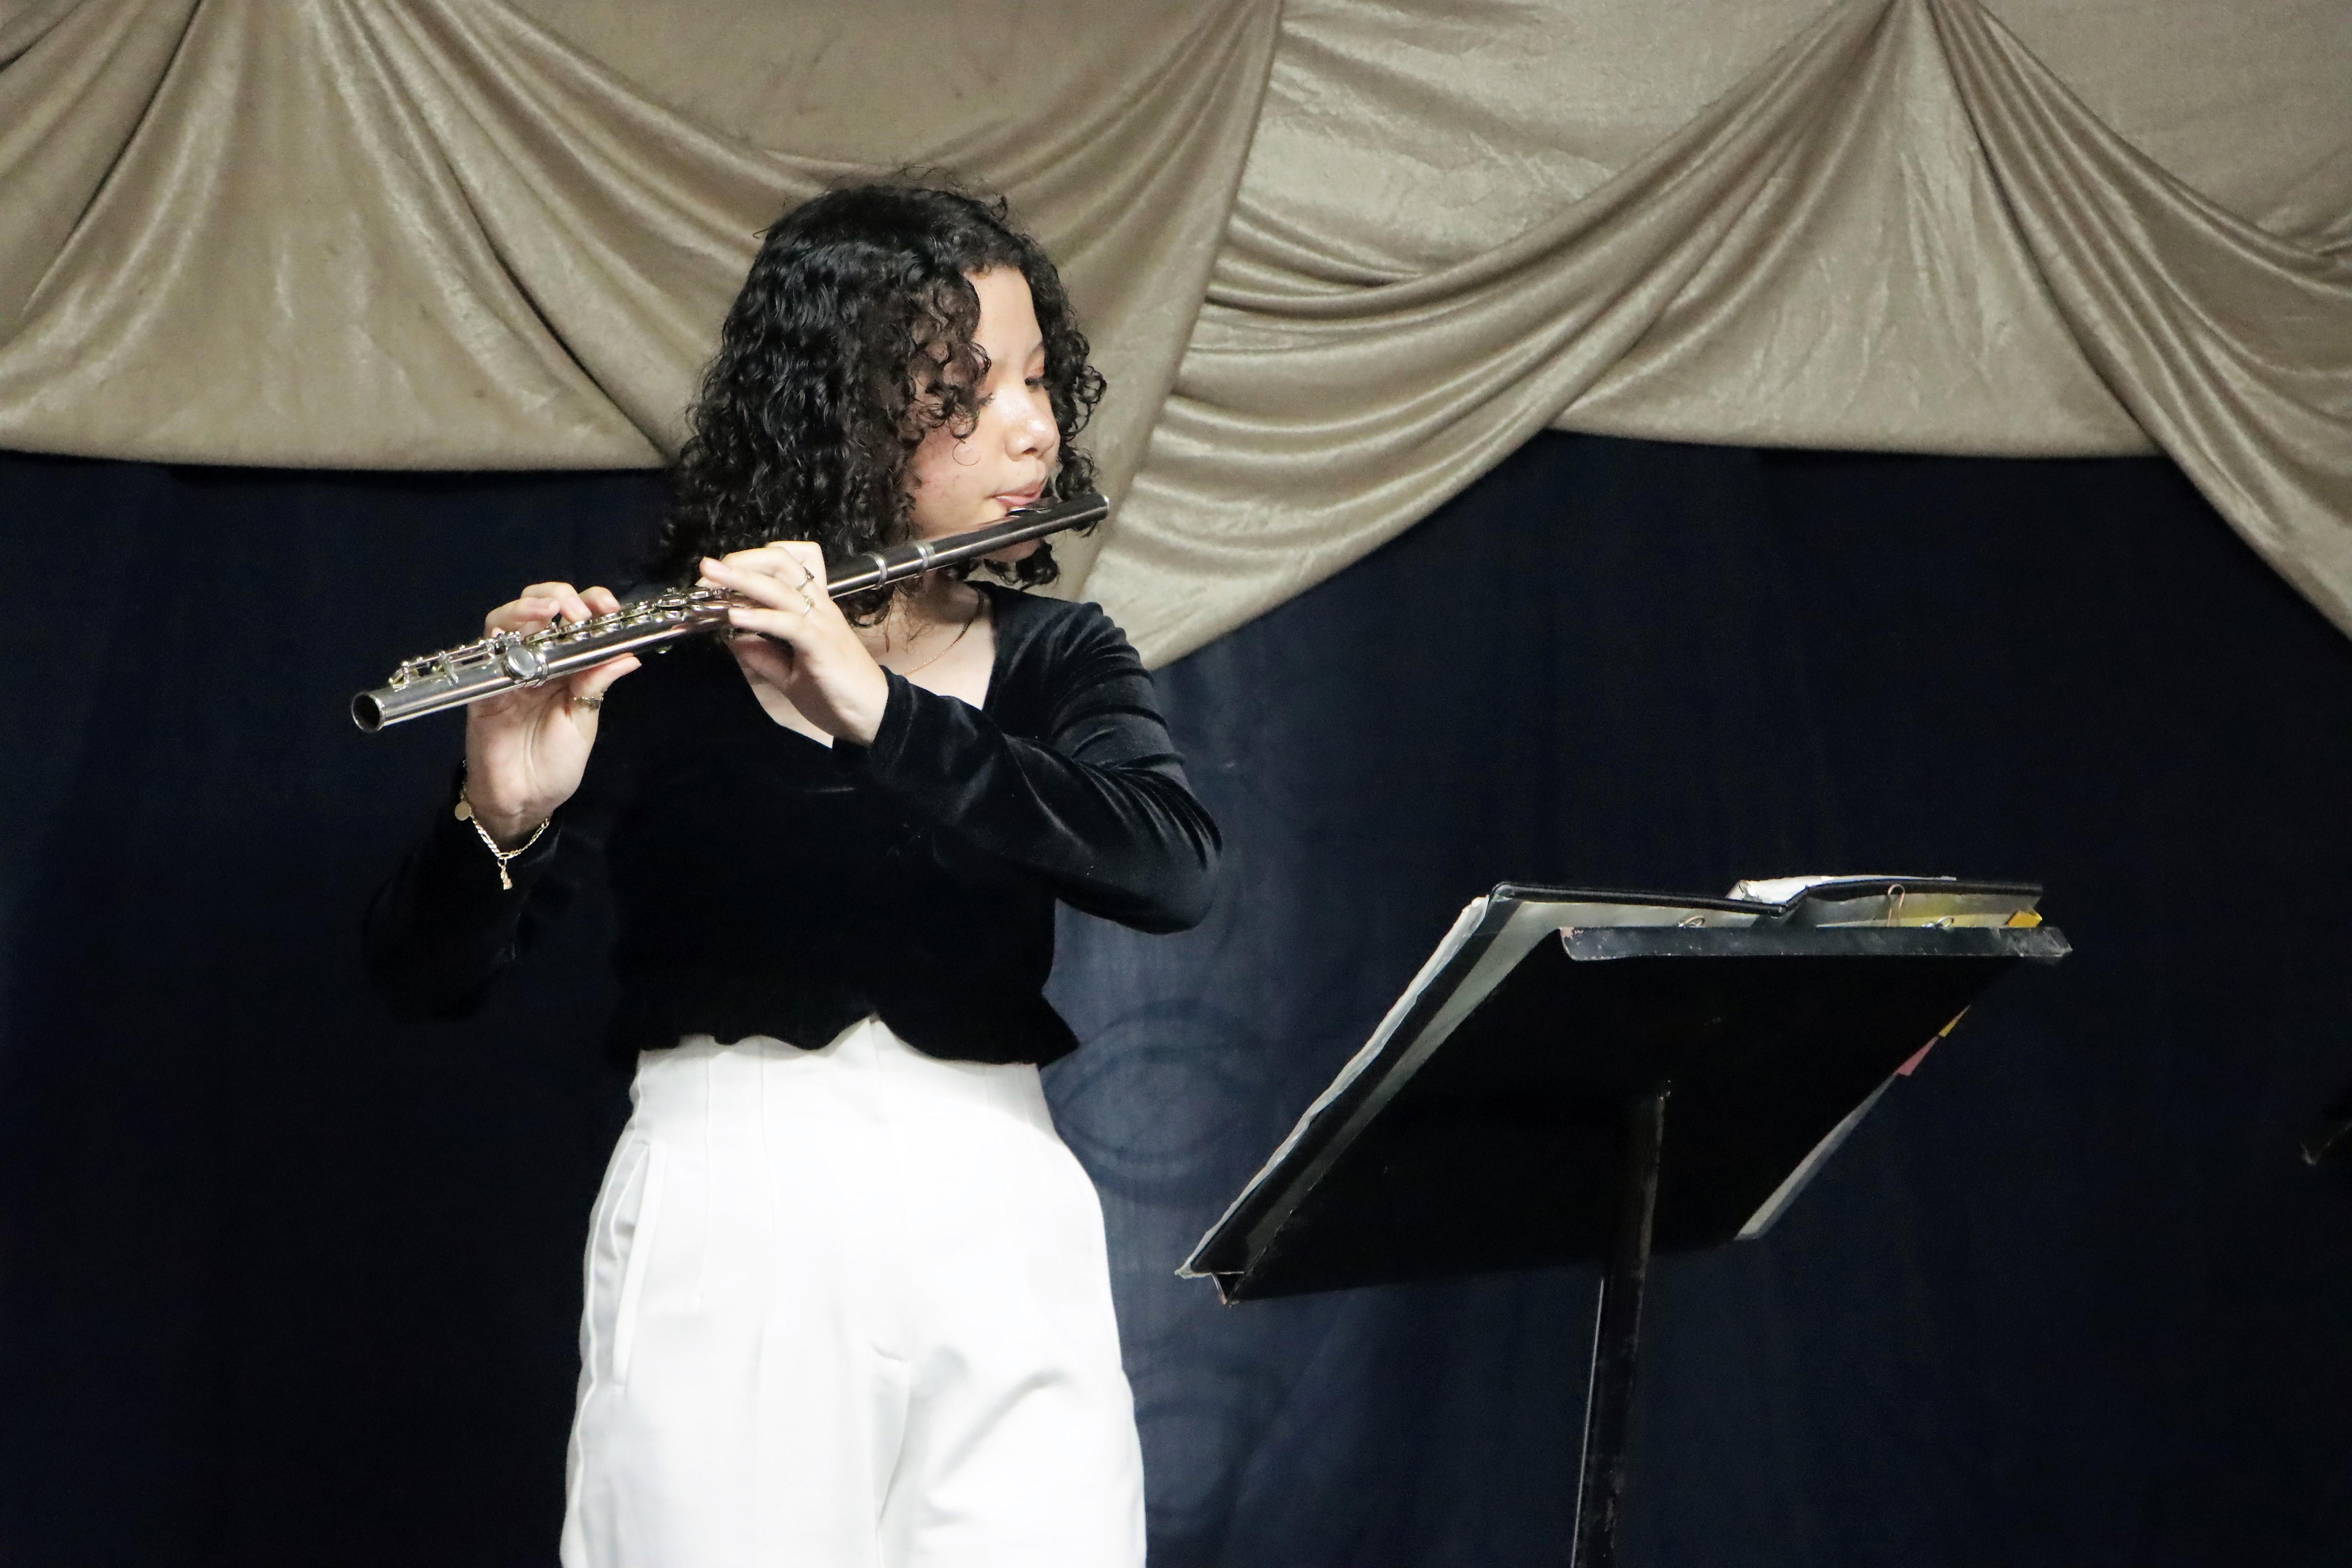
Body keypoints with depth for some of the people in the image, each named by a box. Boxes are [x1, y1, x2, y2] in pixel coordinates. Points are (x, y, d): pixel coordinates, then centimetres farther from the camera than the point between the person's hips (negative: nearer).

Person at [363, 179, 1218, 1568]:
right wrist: (501, 817, -27)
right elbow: (424, 978, -6)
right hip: (729, 1249, -2)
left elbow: (1174, 867, -12)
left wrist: (876, 708, -22)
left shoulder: (1057, 659, 10)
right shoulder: (657, 668, 0)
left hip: (1005, 1253, 3)